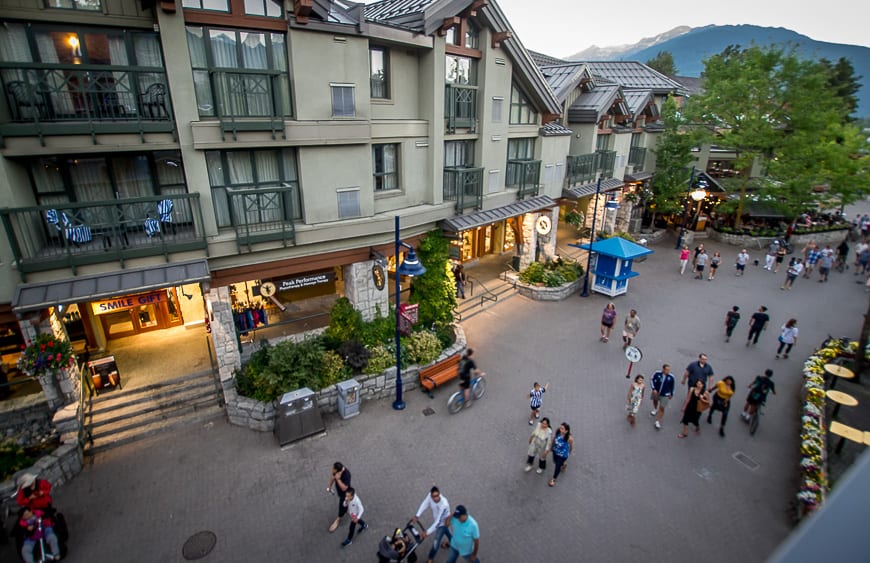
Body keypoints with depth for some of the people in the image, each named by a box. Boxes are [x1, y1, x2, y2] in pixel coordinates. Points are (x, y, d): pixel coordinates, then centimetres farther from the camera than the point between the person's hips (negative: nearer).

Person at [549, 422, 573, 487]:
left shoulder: (570, 438, -37)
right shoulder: (558, 431, -27)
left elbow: (571, 446, -14)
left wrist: (568, 453, 5)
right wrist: (552, 446, 10)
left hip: (563, 455, -4)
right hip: (555, 451, 4)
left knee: (557, 466, 14)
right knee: (555, 462, 29)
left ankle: (553, 479, 43)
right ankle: (563, 464, 65)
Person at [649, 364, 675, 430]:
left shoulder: (671, 377, -22)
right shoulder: (657, 374, -24)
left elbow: (673, 385, -3)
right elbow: (652, 380, -9)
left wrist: (671, 394, 6)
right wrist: (653, 389, -19)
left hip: (665, 395, -2)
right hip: (656, 392, 2)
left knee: (662, 408, 0)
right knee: (655, 400, 31)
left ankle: (658, 422, 15)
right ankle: (655, 409, 64)